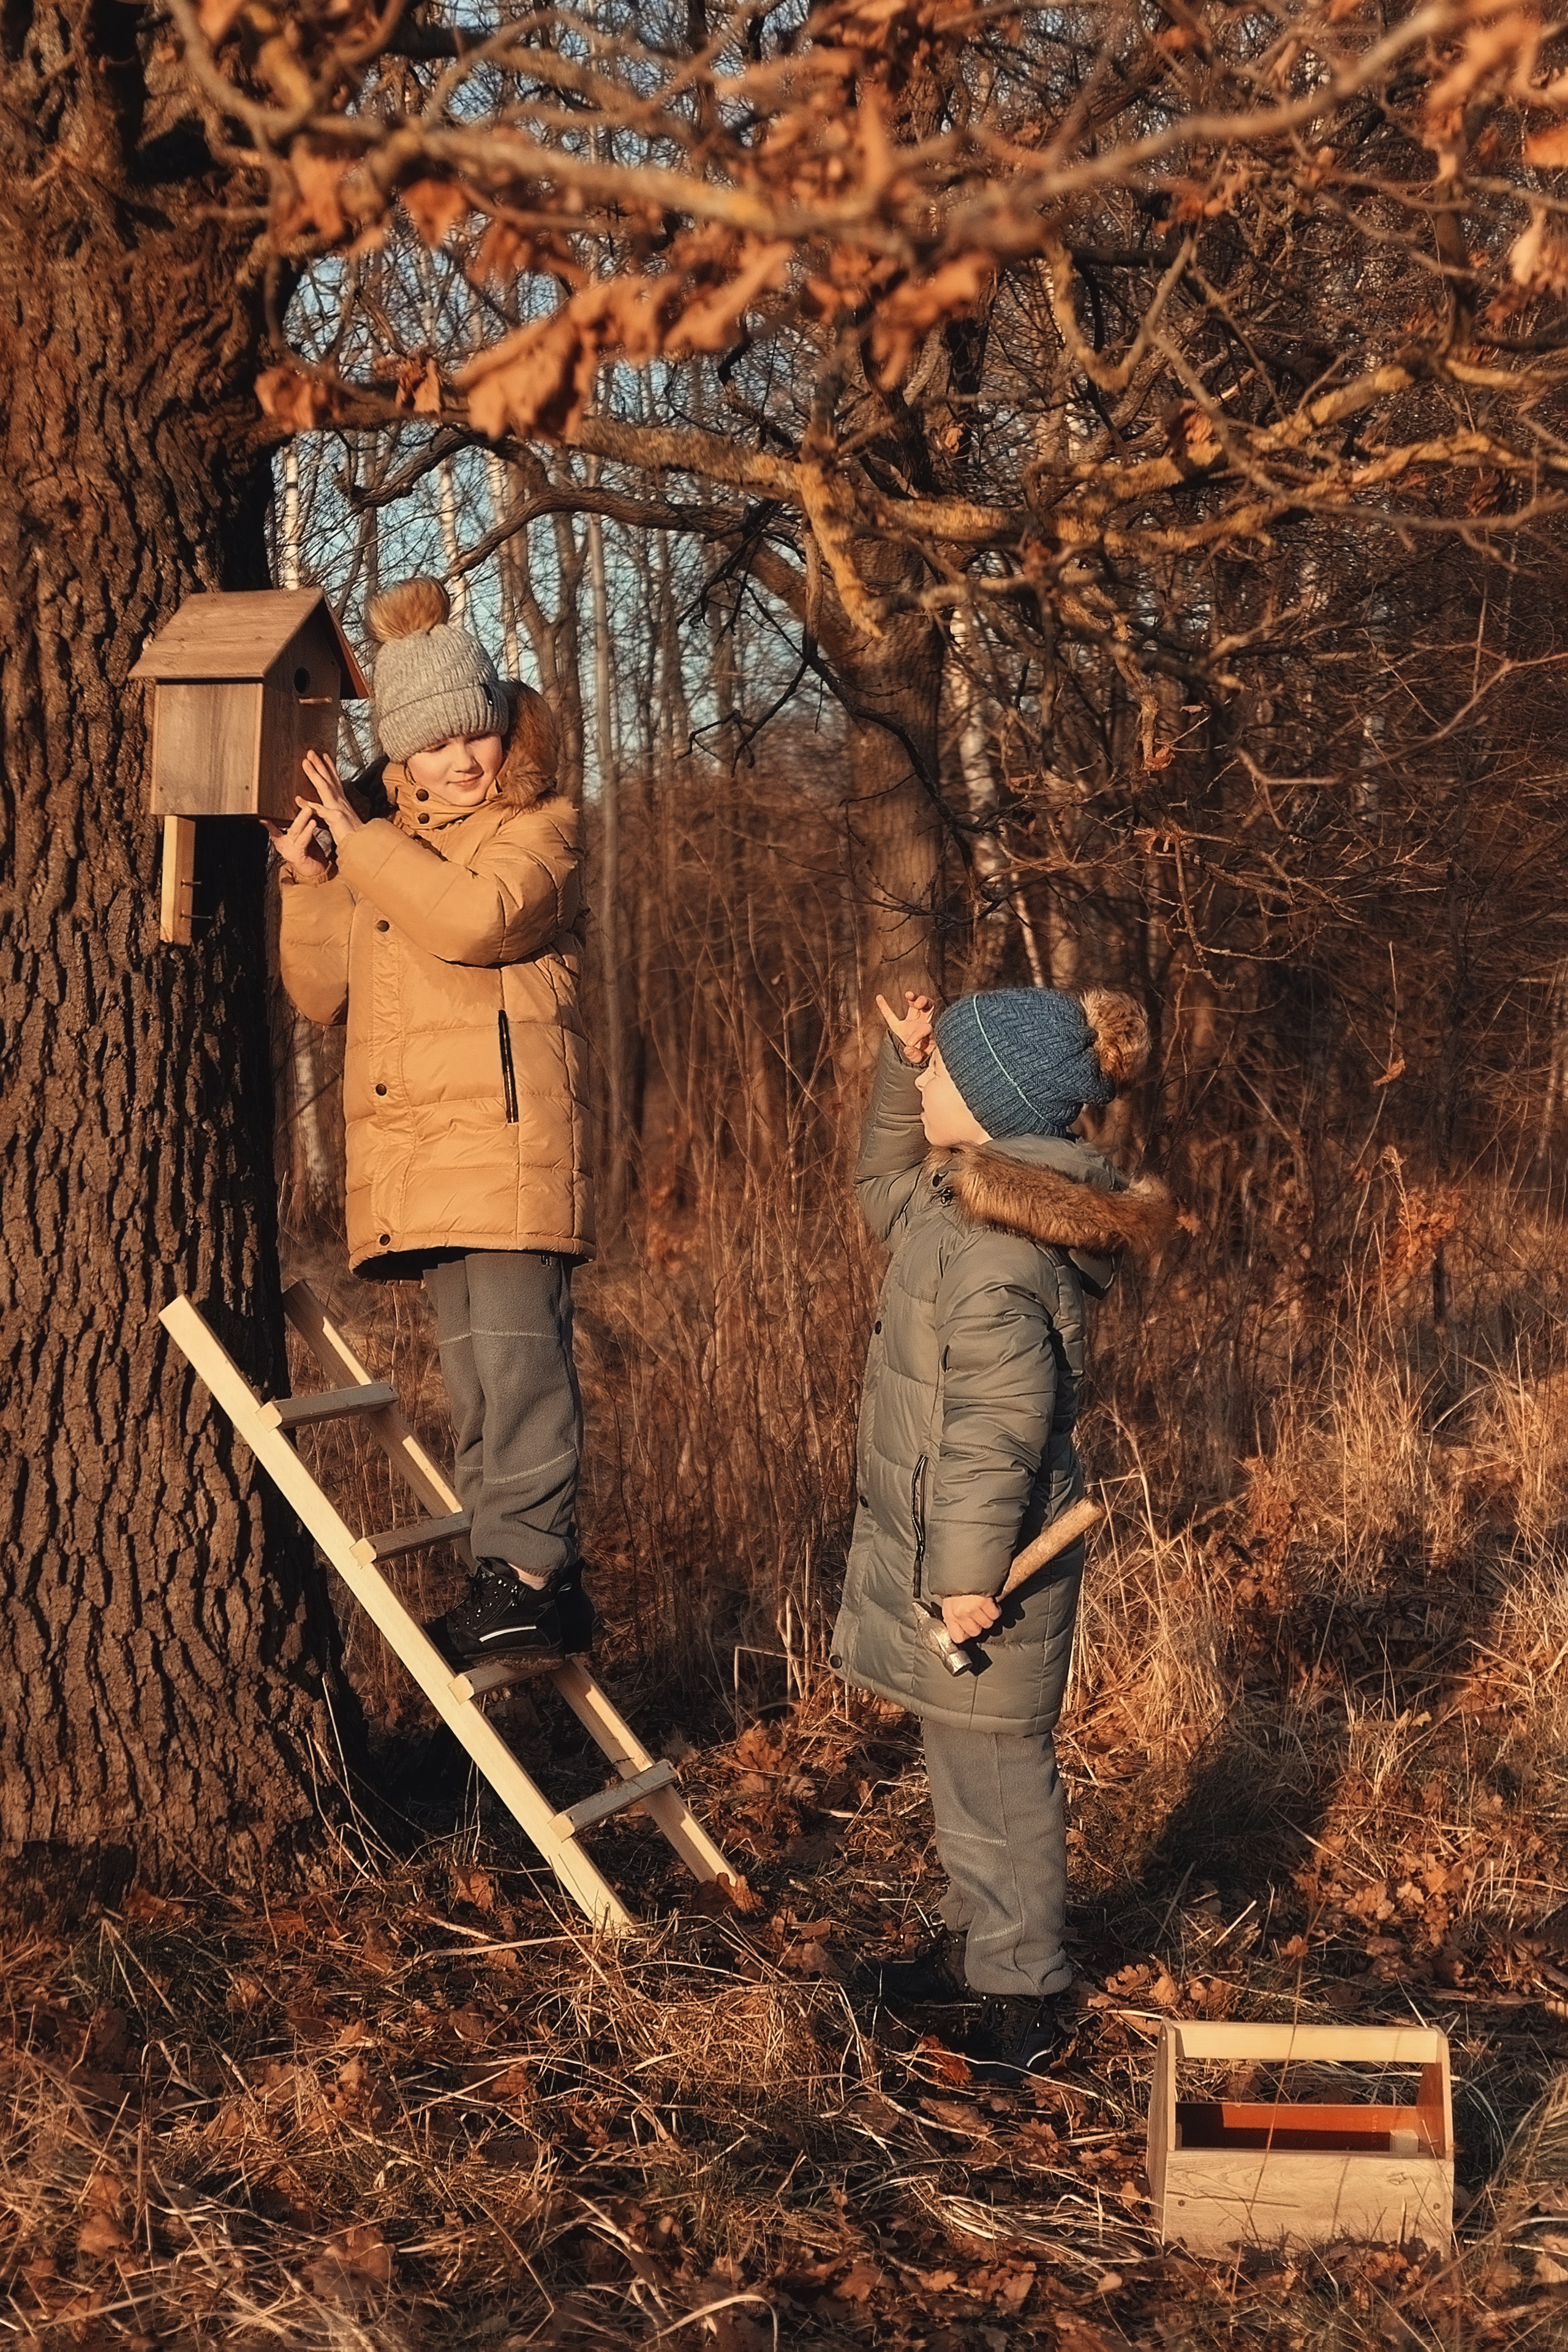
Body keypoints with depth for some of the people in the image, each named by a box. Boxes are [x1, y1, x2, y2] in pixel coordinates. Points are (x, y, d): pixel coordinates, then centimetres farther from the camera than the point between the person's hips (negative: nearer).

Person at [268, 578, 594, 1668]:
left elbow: (474, 918, -19)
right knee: (476, 1371, 8)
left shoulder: (543, 830, 1)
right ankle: (507, 1575, 12)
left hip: (508, 1139, -7)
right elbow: (323, 991, 21)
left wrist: (357, 835, -11)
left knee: (517, 1353, -13)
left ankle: (538, 1571, -12)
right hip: (419, 1155, 7)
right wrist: (311, 880, 7)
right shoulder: (384, 842, 21)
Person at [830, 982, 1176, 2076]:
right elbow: (883, 1183, 26)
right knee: (963, 1761, 21)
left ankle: (1024, 1993, 15)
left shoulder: (997, 1250, -26)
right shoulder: (953, 1197, 4)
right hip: (940, 1543, 10)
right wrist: (903, 1063, 12)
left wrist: (968, 1572, -23)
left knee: (995, 1770, 2)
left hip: (982, 1563, -10)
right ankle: (978, 1944, 35)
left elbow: (995, 1425, -27)